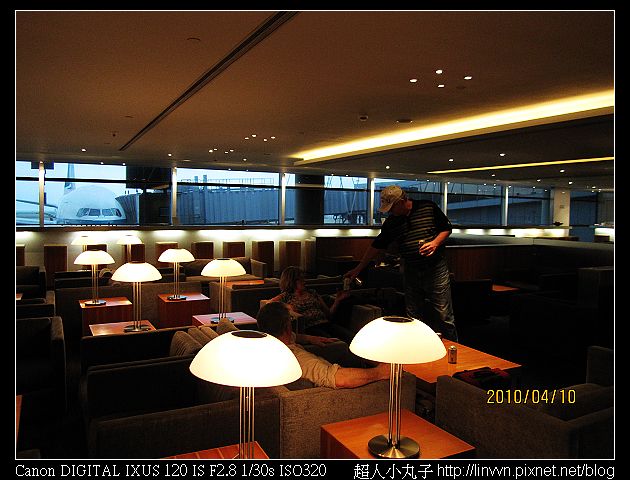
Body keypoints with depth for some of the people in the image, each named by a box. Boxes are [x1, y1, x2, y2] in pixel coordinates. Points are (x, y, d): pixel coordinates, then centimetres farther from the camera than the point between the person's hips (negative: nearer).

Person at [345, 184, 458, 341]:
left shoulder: (428, 207, -4)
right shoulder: (391, 222, 5)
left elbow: (447, 228, 4)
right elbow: (377, 246, 11)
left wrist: (435, 243, -15)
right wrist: (358, 269, 11)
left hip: (436, 269, -3)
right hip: (410, 273, 4)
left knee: (444, 315, -1)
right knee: (414, 316, 7)